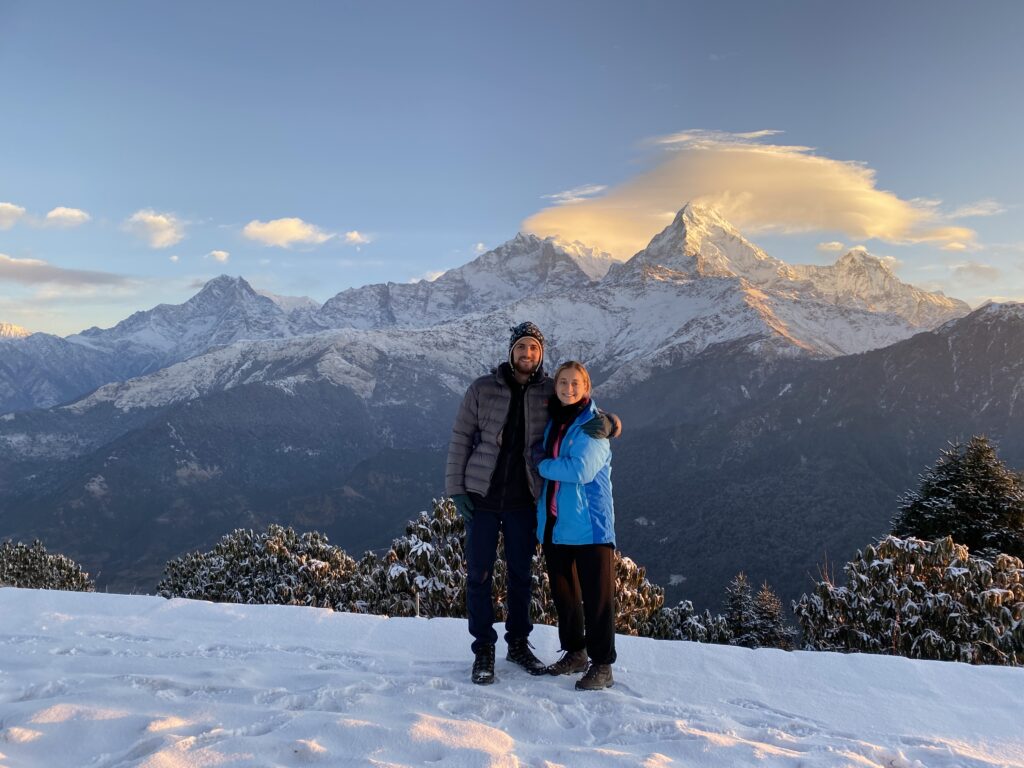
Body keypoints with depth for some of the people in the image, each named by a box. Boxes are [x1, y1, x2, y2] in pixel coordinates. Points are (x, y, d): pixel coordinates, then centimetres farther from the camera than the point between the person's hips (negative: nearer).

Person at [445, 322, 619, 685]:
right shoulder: (482, 389, -2)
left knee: (521, 573, 12)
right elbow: (460, 439, 1)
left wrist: (604, 423, -22)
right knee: (479, 574, 3)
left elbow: (610, 420, 2)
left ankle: (519, 643, 29)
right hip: (482, 496, -1)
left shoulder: (552, 393, -1)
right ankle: (483, 649, 17)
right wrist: (455, 488, -5)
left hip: (523, 500, 1)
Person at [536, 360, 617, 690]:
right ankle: (574, 653, 31)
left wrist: (543, 466, -9)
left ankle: (602, 665, 9)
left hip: (589, 524, -7)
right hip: (554, 523, 7)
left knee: (596, 596, -1)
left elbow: (581, 470, -21)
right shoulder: (551, 422, 11)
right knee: (563, 593, 15)